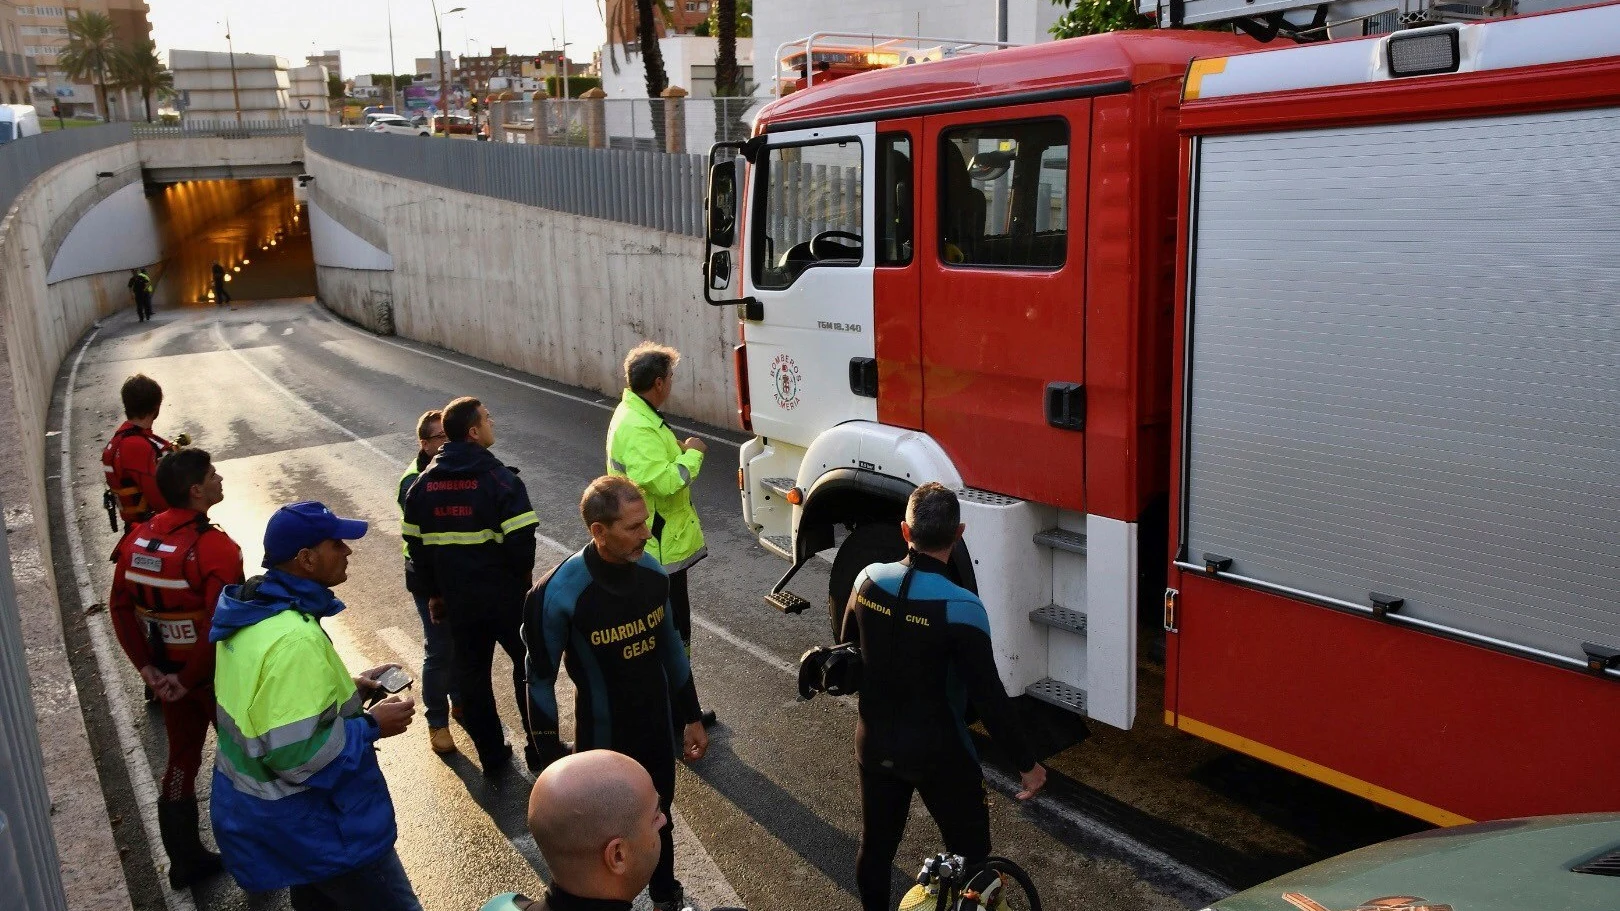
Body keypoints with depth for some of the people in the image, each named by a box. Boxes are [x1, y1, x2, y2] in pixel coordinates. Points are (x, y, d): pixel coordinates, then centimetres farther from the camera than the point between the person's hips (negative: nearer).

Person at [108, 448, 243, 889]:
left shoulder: (139, 538, -3)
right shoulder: (216, 547, -25)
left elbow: (120, 607, 3)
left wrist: (147, 666, 3)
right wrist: (189, 678, -17)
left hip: (168, 671, 7)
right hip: (217, 674, -6)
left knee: (182, 759, 20)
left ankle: (185, 860, 33)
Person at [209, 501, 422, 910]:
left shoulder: (253, 609, -1)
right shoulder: (295, 639, -32)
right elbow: (297, 755, -32)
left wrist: (347, 687, 6)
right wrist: (371, 726, -20)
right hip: (312, 826, -10)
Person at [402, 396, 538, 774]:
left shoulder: (423, 483, 1)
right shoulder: (499, 478, -16)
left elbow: (415, 544, 5)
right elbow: (521, 540, -20)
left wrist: (432, 593, 15)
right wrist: (522, 579, -1)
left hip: (457, 598, 5)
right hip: (505, 594, -4)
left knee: (470, 673, 16)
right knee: (528, 666, 12)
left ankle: (491, 755, 25)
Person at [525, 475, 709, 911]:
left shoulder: (652, 571, -10)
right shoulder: (560, 594, -26)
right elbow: (541, 679, -14)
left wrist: (691, 716, 11)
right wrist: (551, 757, -10)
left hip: (658, 731, 5)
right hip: (603, 741, -5)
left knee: (660, 819, 24)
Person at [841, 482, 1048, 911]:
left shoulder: (868, 580, -9)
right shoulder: (960, 607, -25)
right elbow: (988, 696, -22)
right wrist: (1026, 765, -10)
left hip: (874, 743, 5)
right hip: (937, 752, -5)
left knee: (875, 845, 21)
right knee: (970, 854, 14)